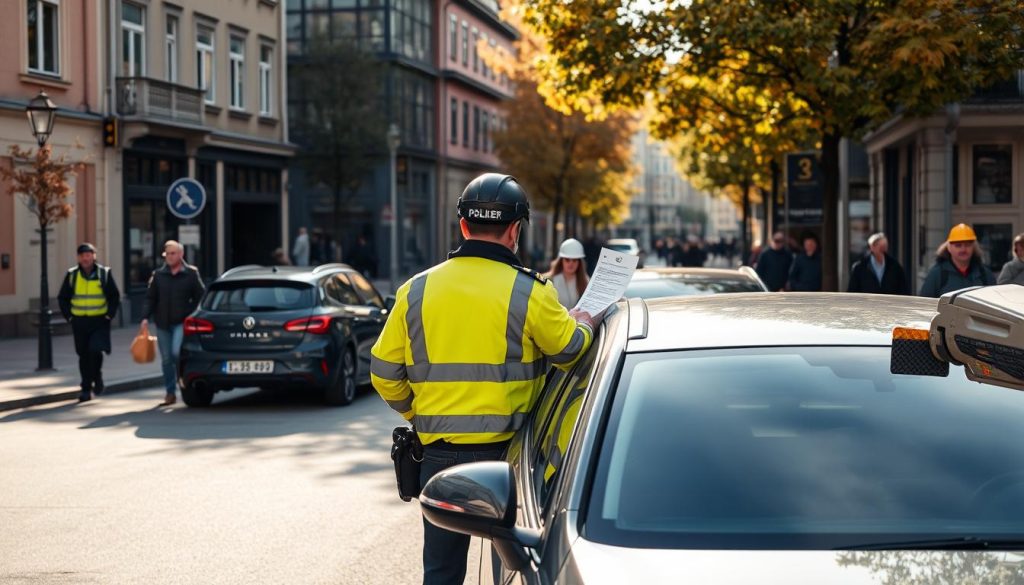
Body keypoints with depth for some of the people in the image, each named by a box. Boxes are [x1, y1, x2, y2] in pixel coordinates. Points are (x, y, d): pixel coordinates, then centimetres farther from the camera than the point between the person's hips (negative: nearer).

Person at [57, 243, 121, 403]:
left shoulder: (104, 273, 1)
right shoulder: (72, 275, 4)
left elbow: (115, 296, 5)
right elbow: (62, 298, 11)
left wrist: (109, 315, -4)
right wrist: (69, 316, 1)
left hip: (99, 321, -2)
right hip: (79, 322, 2)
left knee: (95, 351, -18)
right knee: (84, 356, 6)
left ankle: (97, 377, 9)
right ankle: (86, 389, 15)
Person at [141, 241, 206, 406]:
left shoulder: (191, 273, 1)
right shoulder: (158, 275, 8)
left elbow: (200, 297, 3)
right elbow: (150, 298, 8)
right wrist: (145, 317, -3)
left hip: (181, 322, -3)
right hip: (162, 323, 3)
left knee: (176, 352, -21)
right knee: (166, 360, 7)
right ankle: (170, 393, 16)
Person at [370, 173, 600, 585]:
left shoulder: (417, 290, 2)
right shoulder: (530, 293, -8)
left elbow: (384, 371, 5)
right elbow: (570, 350, 2)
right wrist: (584, 323, 24)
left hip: (438, 453, 3)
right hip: (506, 452, -3)